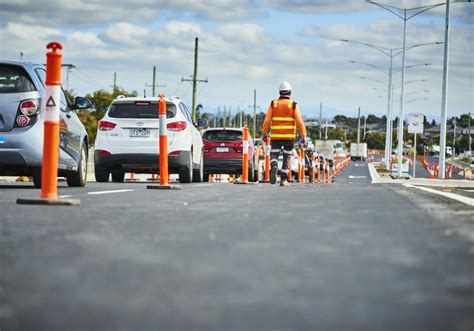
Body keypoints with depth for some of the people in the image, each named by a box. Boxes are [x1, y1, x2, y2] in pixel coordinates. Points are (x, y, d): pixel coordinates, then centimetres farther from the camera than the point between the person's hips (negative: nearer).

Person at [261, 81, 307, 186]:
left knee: (274, 155, 7)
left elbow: (267, 120, -3)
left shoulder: (273, 104, 2)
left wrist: (264, 133, 5)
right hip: (289, 136, -1)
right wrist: (303, 136, -5)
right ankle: (283, 179, 5)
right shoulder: (293, 105, -2)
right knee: (287, 158, 10)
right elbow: (299, 122, -8)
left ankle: (274, 167, -25)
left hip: (276, 136, 1)